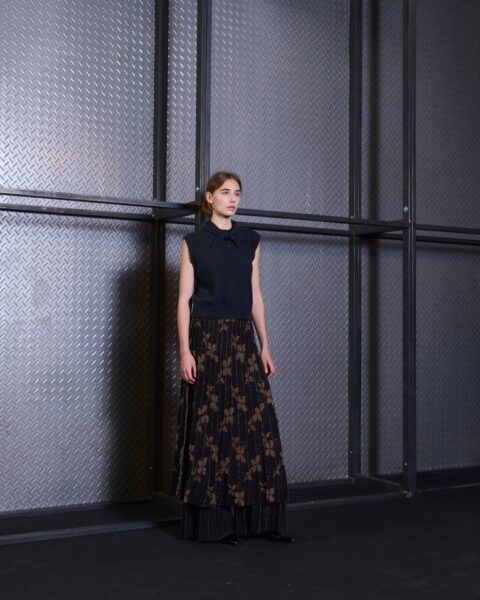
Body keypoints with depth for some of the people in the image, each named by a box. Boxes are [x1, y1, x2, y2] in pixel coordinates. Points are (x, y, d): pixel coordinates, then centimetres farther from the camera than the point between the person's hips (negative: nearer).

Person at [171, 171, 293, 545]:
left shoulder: (250, 241, 11)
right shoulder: (194, 243, 1)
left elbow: (255, 296, 12)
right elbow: (184, 300, -3)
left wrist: (265, 345, 7)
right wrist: (185, 350, -11)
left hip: (243, 340, 4)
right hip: (208, 339, -4)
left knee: (256, 422, 0)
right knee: (210, 426, -1)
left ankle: (261, 518, 10)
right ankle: (212, 521, 9)